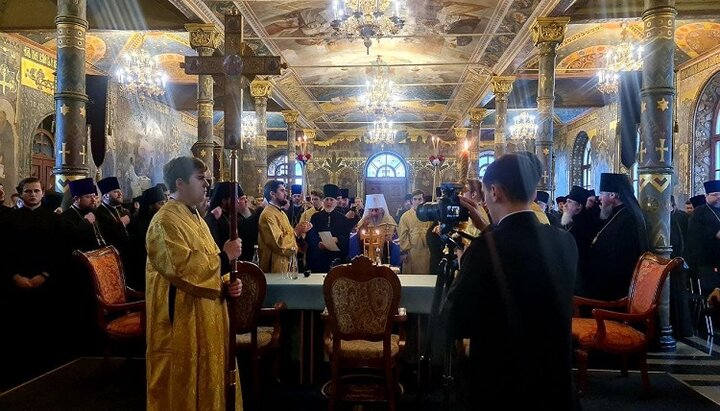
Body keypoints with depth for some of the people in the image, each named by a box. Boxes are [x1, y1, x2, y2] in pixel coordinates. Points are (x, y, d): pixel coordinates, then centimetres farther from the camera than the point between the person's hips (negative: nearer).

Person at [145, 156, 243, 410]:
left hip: (206, 317, 9)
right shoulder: (165, 222, -16)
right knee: (183, 384, 4)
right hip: (182, 319, -9)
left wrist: (227, 285, -1)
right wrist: (225, 256, -16)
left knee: (206, 379, 17)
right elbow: (184, 269, -26)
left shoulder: (195, 218, 13)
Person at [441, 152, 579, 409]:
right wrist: (488, 231, 11)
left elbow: (454, 325, -17)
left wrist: (461, 270, -4)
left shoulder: (486, 248, -24)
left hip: (501, 387, -5)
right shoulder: (564, 242, -5)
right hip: (556, 383, 5)